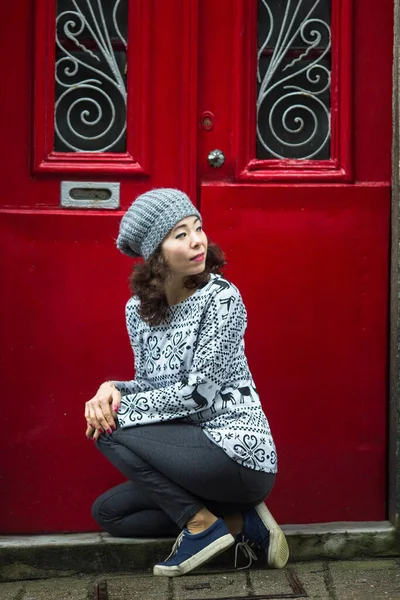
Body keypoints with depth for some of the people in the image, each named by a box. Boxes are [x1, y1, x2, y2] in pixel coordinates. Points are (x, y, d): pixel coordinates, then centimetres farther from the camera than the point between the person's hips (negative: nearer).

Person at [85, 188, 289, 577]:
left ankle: (201, 523, -5)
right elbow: (149, 385, 10)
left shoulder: (221, 298, -15)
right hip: (197, 452, 8)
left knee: (110, 431, -12)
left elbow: (198, 393, -20)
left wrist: (120, 407, -15)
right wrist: (113, 389, -12)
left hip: (237, 454, -8)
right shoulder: (139, 309, 4)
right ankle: (237, 521, 5)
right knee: (108, 512, 10)